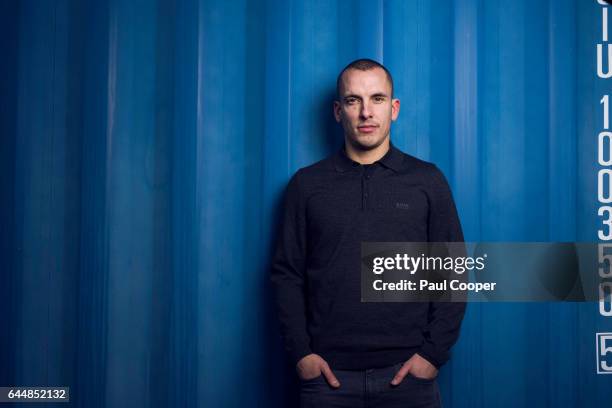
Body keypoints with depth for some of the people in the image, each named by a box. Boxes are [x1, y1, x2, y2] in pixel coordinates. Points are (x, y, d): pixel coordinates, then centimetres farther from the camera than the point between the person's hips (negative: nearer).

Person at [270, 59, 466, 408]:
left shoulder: (428, 181, 4)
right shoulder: (307, 184, 5)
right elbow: (287, 274, 5)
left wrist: (434, 353, -5)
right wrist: (300, 352, -4)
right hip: (327, 373, 1)